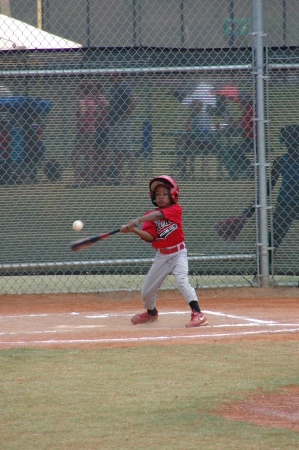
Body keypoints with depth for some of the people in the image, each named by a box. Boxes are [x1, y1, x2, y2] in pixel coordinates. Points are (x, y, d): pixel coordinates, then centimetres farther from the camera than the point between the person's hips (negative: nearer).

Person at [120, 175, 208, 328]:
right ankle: (151, 312, 41)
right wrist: (134, 230, -28)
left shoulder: (176, 209, -9)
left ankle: (197, 314, -25)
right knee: (147, 289, 10)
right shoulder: (150, 214, 1)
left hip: (178, 253, -4)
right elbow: (150, 237, -11)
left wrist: (137, 221, -37)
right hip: (161, 256, 4)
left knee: (181, 280, -27)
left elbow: (158, 215, -27)